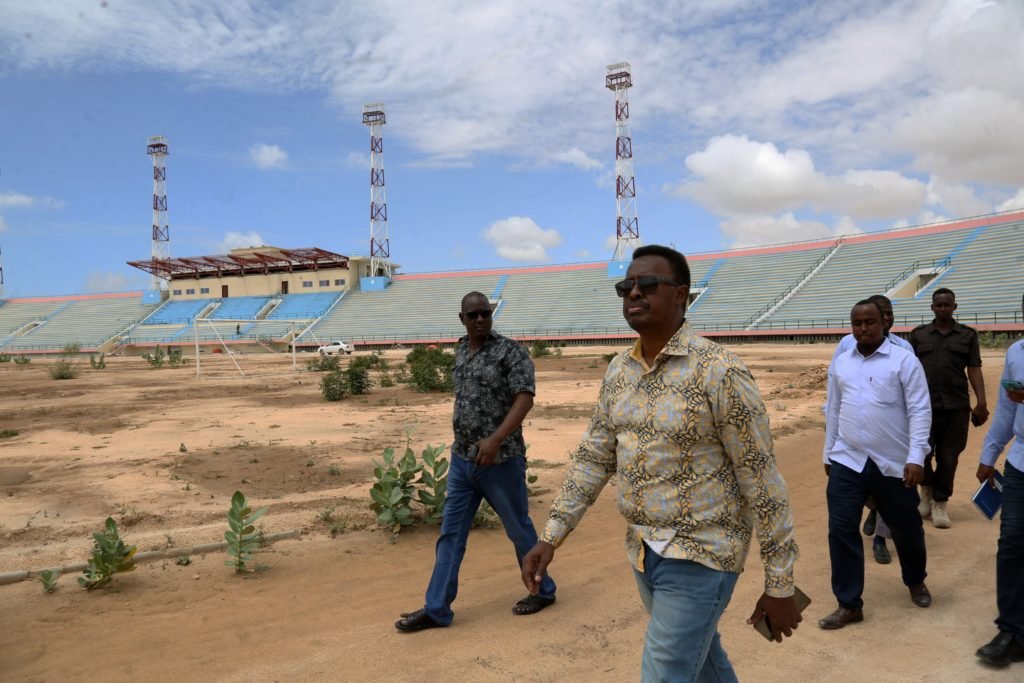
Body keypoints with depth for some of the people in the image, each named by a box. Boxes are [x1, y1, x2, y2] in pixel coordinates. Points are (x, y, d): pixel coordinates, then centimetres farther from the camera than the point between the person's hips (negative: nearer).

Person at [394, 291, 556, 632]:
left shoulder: (511, 351, -11)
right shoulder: (460, 352, 9)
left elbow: (525, 398, -21)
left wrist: (495, 439, -32)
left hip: (501, 460, -6)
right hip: (461, 459, 6)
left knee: (519, 529, 10)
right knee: (450, 534, 8)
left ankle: (543, 590, 31)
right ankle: (436, 609, 16)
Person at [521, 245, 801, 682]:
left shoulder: (718, 371, -18)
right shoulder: (619, 371, 3)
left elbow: (762, 481, -15)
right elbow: (593, 458, 8)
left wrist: (780, 586, -11)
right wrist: (551, 536, 2)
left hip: (700, 557, -6)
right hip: (643, 552, 7)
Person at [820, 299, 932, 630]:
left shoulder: (904, 360, -6)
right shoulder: (840, 363, 8)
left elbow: (920, 411, -10)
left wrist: (916, 457, -17)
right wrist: (828, 453, 16)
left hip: (894, 464, -2)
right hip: (847, 462, 3)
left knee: (906, 529, 15)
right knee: (841, 530, -3)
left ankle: (915, 581, 45)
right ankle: (849, 604, 9)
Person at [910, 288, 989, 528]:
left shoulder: (968, 335, 8)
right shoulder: (918, 334, 8)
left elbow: (974, 370, 3)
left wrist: (981, 402, -7)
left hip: (956, 406, 0)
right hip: (924, 405, 0)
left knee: (948, 457, 3)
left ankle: (939, 503, 18)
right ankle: (926, 489, 26)